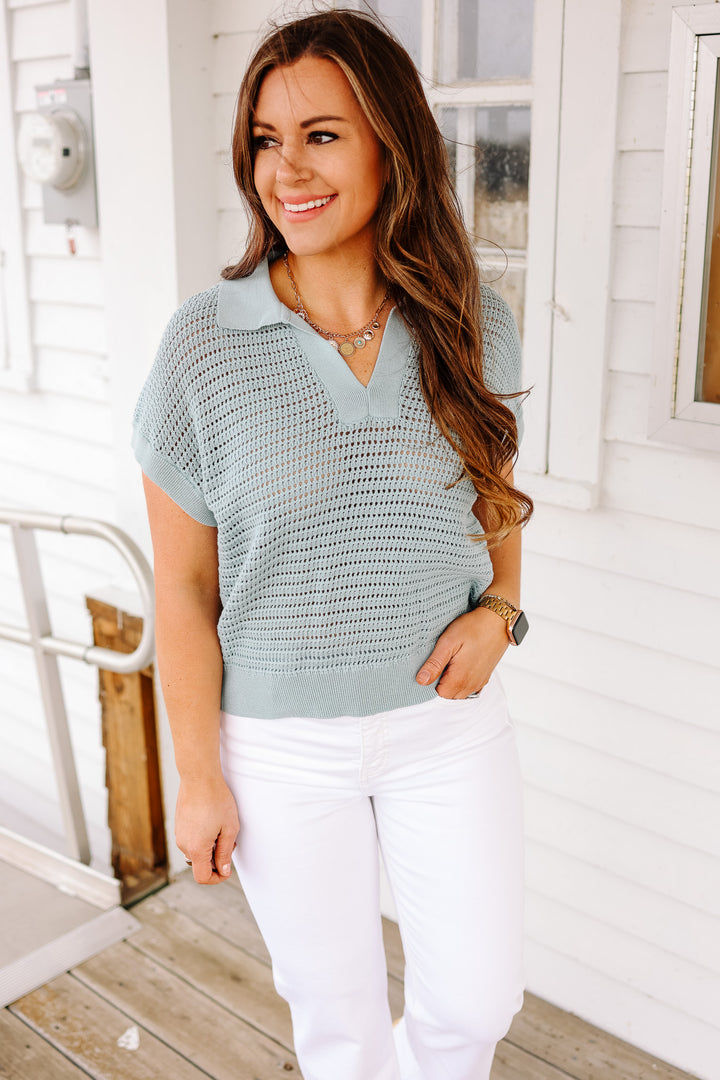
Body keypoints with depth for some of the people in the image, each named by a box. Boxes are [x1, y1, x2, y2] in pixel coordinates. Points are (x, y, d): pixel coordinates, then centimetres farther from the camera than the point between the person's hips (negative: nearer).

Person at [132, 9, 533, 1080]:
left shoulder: (471, 324, -5)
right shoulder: (204, 341, -13)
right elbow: (184, 583, -8)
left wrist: (500, 608, -8)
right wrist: (199, 776, -5)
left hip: (447, 716, 2)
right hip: (281, 741, -2)